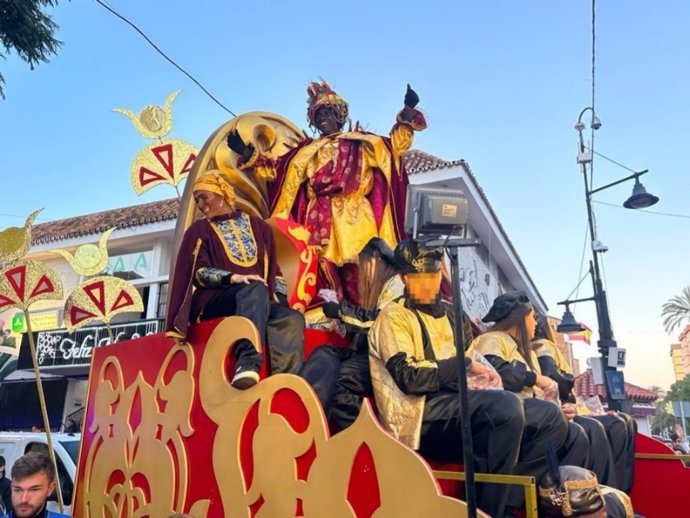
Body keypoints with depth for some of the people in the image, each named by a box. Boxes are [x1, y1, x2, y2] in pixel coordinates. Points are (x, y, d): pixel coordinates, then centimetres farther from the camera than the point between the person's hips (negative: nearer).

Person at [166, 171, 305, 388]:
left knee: (291, 318, -31)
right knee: (255, 289, -37)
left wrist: (280, 298, -1)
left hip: (261, 301, 3)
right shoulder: (199, 229, 15)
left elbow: (273, 268, 19)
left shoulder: (257, 226, 22)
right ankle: (248, 362, -54)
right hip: (216, 299, -2)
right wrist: (232, 277, -19)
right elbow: (199, 272, 1)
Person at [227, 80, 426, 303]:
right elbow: (275, 169, 19)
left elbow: (394, 146, 8)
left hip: (352, 217, -2)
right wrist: (248, 153, 11)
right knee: (323, 270, -7)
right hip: (319, 220, 2)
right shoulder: (306, 151, 21)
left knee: (356, 271, -11)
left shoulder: (359, 143, 16)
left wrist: (407, 113, -2)